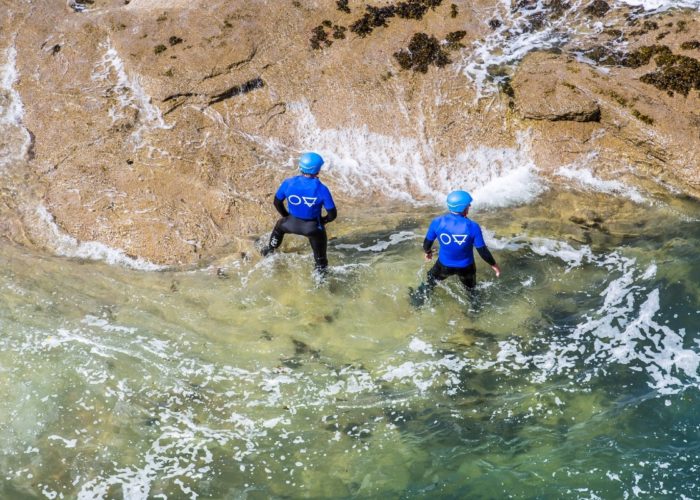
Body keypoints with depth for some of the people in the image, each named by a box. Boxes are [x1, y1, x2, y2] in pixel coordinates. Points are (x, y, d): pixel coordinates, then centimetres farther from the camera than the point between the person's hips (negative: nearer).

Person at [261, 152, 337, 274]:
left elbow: (277, 203, 0)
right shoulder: (321, 189, -24)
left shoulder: (288, 183, -17)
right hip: (313, 228, -3)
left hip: (292, 223, 3)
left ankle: (269, 251, 56)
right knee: (320, 257, 25)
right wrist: (322, 221, 4)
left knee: (280, 225, 38)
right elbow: (332, 214, -18)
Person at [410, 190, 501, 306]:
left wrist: (427, 252, 19)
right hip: (466, 267, -1)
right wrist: (494, 265, 0)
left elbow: (428, 242, -5)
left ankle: (418, 300, 49)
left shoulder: (437, 222, -20)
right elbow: (482, 250, -17)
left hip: (444, 265, 1)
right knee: (471, 289, 29)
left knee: (430, 281, 31)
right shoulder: (473, 227, -25)